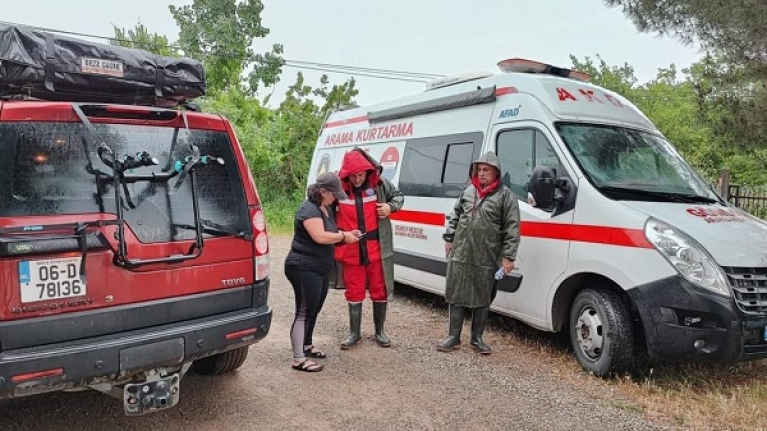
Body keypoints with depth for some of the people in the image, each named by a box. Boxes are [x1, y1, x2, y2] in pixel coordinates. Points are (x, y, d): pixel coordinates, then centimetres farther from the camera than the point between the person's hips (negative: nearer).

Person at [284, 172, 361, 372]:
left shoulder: (325, 208, 14)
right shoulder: (309, 209, -19)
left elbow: (330, 232, 23)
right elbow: (320, 236, -29)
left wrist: (347, 233, 5)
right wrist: (343, 236, -16)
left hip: (319, 269, 10)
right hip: (304, 269, -10)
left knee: (314, 310, 19)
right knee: (304, 312, -8)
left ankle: (307, 346, 35)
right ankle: (299, 359, -4)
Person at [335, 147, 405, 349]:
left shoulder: (379, 183, -5)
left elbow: (398, 195, 11)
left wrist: (391, 207, -11)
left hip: (377, 249, 0)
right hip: (351, 251, 0)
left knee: (380, 291, 11)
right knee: (354, 293, 11)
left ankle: (380, 331, 28)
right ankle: (354, 333, 26)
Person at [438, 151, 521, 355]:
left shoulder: (506, 196, -5)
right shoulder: (468, 191, 9)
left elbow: (512, 229, -8)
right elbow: (455, 216, 18)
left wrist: (508, 256, -12)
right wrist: (449, 238, 11)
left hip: (486, 259, -3)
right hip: (460, 255, 4)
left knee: (483, 300, 9)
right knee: (455, 296, 7)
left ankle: (477, 339, 23)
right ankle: (453, 337, 18)